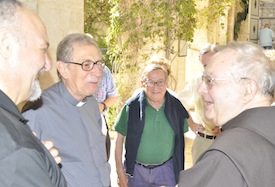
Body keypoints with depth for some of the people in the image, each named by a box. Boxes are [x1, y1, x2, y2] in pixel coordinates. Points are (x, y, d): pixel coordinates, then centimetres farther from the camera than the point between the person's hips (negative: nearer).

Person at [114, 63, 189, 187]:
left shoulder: (177, 106, -5)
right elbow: (119, 138, -4)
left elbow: (182, 139, 4)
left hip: (166, 170, 1)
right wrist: (120, 171, -4)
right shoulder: (132, 106, -10)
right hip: (136, 170, -1)